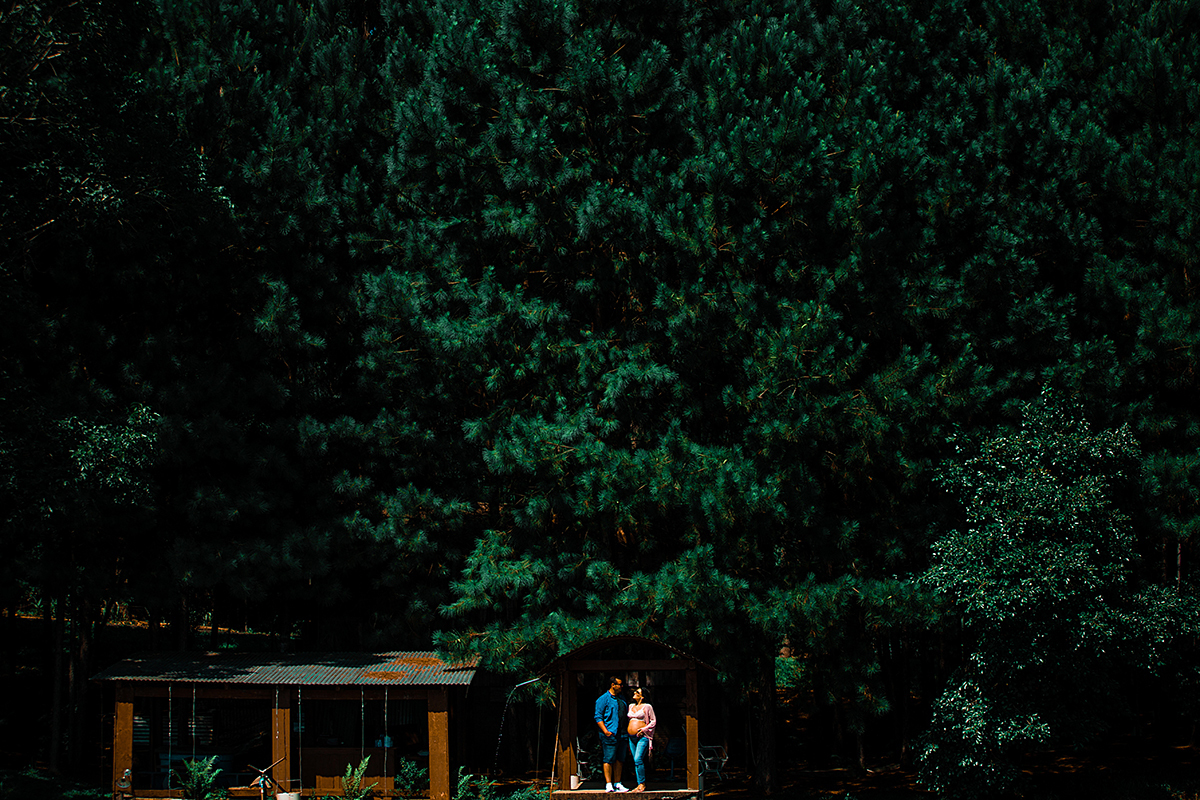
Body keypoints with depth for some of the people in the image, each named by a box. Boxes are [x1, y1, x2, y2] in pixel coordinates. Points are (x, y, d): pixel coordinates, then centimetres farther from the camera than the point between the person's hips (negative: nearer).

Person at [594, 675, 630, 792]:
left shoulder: (621, 699, 19)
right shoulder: (603, 699, -3)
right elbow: (598, 717, -6)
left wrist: (627, 735, 19)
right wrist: (605, 731, -17)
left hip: (622, 735, 7)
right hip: (610, 735, -7)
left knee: (619, 760, 8)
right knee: (609, 760, -7)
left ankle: (617, 784, 13)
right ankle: (608, 784, -5)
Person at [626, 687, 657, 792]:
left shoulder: (647, 707, 0)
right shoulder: (631, 706, 17)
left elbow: (653, 721, -1)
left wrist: (644, 729, -13)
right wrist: (625, 731, 15)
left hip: (643, 737, -6)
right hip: (631, 737, 6)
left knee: (638, 759, -17)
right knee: (636, 761, 4)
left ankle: (642, 784, -10)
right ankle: (639, 784, 6)